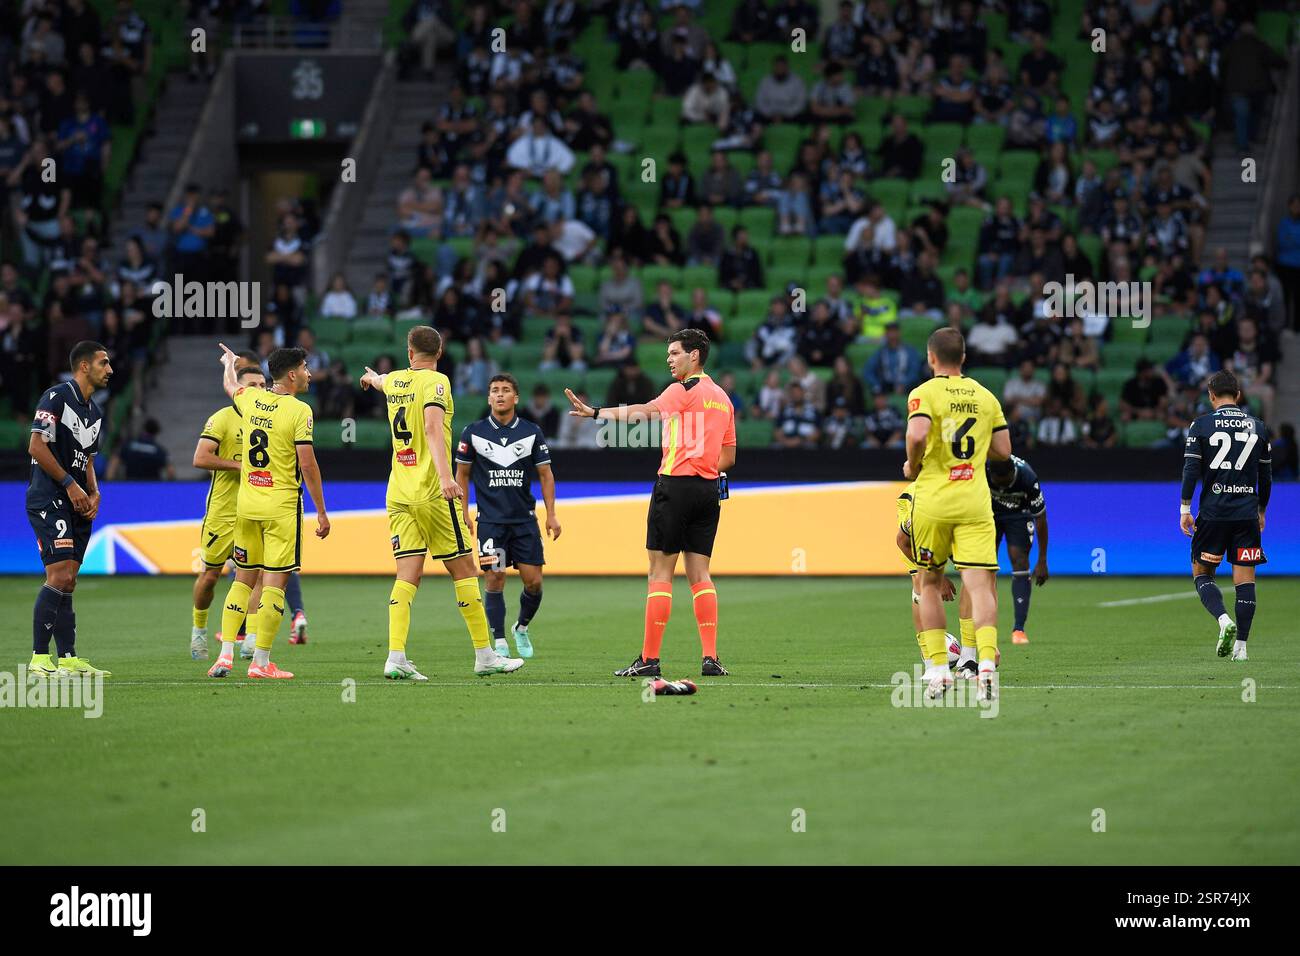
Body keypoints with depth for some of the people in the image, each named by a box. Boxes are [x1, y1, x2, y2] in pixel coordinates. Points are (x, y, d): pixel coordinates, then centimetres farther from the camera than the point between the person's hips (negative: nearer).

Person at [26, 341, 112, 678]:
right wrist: (70, 485, -15)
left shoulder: (94, 412, 19)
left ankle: (68, 658, 8)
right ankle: (39, 659, -14)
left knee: (67, 582, 7)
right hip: (49, 499, -9)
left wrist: (94, 493, 8)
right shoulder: (57, 397, -9)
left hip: (76, 506, 9)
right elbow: (36, 446, -15)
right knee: (60, 576, -16)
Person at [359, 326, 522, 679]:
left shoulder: (394, 381, 12)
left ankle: (396, 658, -12)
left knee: (408, 576, 1)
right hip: (432, 492, -6)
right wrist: (445, 476, -35)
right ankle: (485, 656, 6)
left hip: (399, 494, 6)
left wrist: (372, 378, 64)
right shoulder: (435, 382, -8)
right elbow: (432, 427, -24)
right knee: (464, 570, 3)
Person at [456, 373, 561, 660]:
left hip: (525, 518, 1)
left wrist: (551, 515, 2)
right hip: (490, 519, -1)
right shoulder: (474, 432, 1)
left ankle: (521, 628, 24)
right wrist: (464, 514, 3)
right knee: (495, 577, -8)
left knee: (533, 581, -3)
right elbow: (462, 474, 9)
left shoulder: (531, 432, 3)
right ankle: (499, 642, 2)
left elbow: (545, 475, 8)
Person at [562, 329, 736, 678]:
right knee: (699, 574, 8)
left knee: (660, 573, -3)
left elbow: (644, 412, -21)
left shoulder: (684, 390, -7)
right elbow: (728, 456, 20)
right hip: (709, 489, 7)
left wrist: (596, 412, -25)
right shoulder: (722, 398, 16)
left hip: (675, 486, -7)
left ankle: (649, 658, -4)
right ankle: (710, 658, 0)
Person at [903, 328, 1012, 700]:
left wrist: (912, 465, -5)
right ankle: (987, 661, -25)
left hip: (932, 501, -2)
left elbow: (917, 434, -23)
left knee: (929, 583, 15)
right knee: (980, 585, -5)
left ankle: (938, 669, 10)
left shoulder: (925, 393, -5)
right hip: (975, 502, 2)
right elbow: (1003, 449, 11)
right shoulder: (984, 396, 9)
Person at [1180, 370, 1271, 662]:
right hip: (1247, 512, 2)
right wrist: (1261, 512, 22)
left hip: (1213, 512, -2)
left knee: (1202, 573, 10)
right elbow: (1266, 475, 12)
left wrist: (1185, 509, 0)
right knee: (1245, 578, 4)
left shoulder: (1202, 425, -1)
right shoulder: (1258, 427, 7)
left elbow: (1191, 468, -6)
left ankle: (1224, 621, -15)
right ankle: (1240, 645, 0)